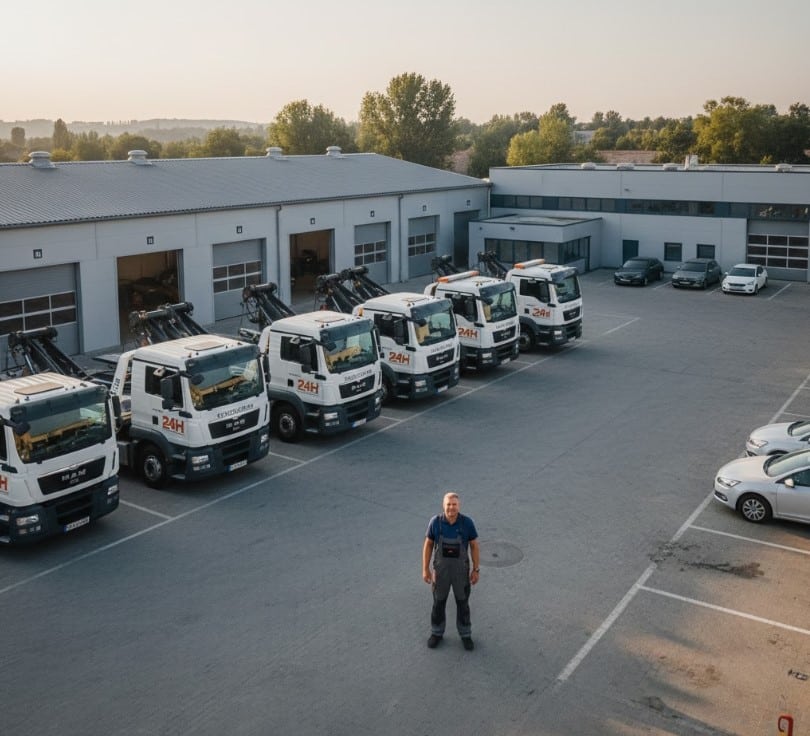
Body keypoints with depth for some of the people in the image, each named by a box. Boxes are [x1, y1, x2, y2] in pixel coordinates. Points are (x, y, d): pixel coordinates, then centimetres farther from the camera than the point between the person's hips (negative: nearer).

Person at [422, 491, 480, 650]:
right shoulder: (435, 522, -18)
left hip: (461, 570, 0)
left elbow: (474, 546, -7)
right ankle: (437, 633, 39)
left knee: (462, 603, 14)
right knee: (438, 602, 16)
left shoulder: (467, 522, -20)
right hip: (441, 569, 1)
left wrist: (476, 570, -4)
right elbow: (428, 544, -6)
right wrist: (425, 569, -5)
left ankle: (465, 635, 36)